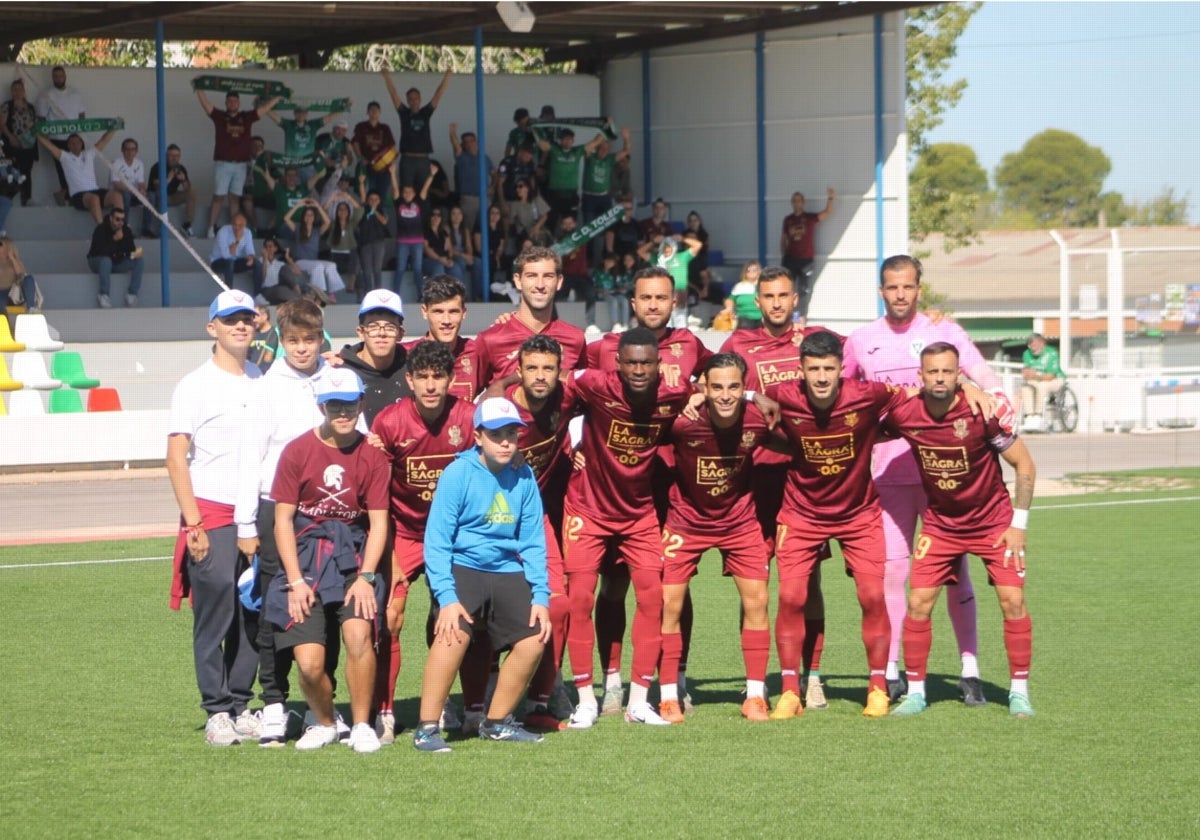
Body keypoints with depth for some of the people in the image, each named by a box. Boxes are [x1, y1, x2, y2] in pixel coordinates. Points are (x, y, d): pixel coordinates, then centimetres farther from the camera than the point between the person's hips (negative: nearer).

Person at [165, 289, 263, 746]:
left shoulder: (264, 382, 12)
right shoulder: (195, 385, 0)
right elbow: (176, 456, -4)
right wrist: (193, 523, -12)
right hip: (211, 515, -4)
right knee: (215, 609, -8)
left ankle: (241, 707, 12)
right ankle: (217, 711, -2)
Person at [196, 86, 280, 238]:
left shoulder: (247, 117, 9)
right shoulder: (219, 116, 3)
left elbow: (266, 107, 12)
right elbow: (205, 103, -4)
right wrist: (199, 89, -14)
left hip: (240, 164, 2)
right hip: (223, 164, -2)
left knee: (235, 198, 7)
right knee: (218, 197, -5)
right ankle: (211, 229, -4)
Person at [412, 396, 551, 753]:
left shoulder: (523, 478, 2)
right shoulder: (458, 474, -12)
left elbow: (532, 542, 7)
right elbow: (436, 541, -13)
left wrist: (540, 596, -2)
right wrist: (446, 597, -22)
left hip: (506, 570, 5)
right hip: (461, 566, -5)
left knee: (533, 638, -7)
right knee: (455, 631, -28)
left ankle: (497, 723, 14)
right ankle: (427, 728, -21)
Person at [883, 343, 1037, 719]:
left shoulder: (981, 413, -22)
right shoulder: (905, 414, -15)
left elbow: (1024, 465, -12)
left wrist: (1018, 524, -13)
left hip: (993, 522, -2)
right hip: (940, 523, 2)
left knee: (1013, 600, -11)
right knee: (919, 601, -6)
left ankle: (1019, 691, 3)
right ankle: (915, 691, 7)